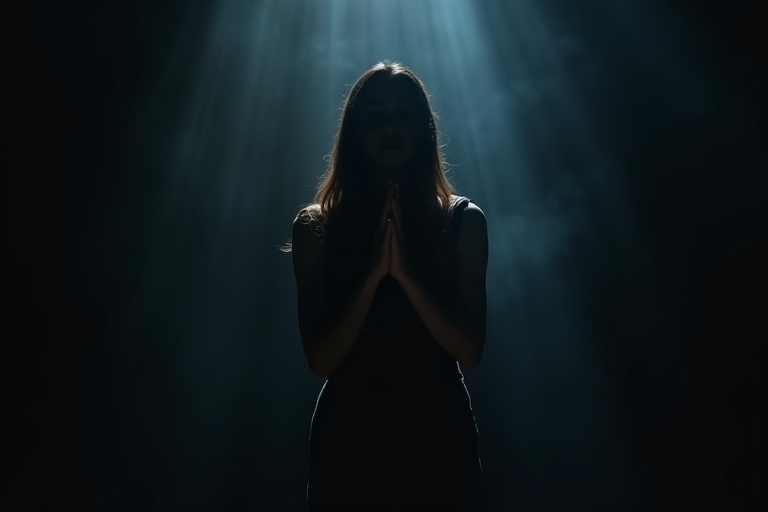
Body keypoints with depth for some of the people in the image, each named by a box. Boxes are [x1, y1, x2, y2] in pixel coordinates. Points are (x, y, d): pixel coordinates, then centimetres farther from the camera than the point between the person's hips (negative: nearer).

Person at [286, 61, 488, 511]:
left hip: (441, 442, 1)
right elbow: (320, 359, -9)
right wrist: (374, 273, -21)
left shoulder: (462, 219, -3)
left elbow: (470, 351, -9)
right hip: (348, 444, 0)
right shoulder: (316, 226, -4)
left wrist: (405, 273, -21)